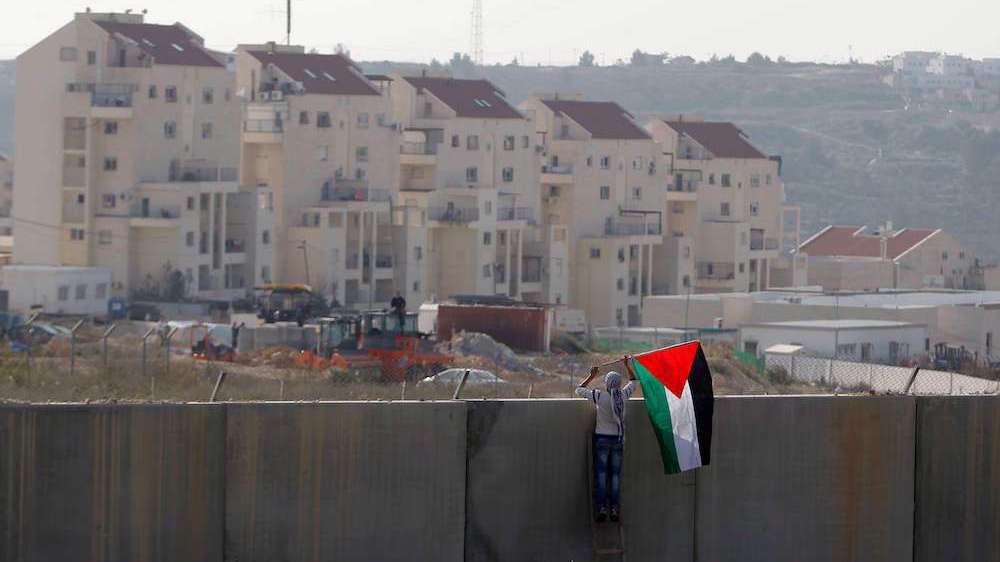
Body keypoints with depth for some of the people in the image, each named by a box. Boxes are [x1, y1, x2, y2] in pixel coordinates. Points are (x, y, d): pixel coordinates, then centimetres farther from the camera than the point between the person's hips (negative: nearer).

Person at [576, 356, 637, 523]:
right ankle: (614, 508, 1)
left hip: (601, 438, -2)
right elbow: (633, 382, 16)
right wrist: (629, 366, 24)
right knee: (615, 474, 6)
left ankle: (601, 507, -9)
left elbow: (579, 390, 2)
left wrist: (592, 376, 9)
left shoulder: (599, 396, -13)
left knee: (601, 473, 0)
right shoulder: (623, 395, -6)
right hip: (618, 439, 2)